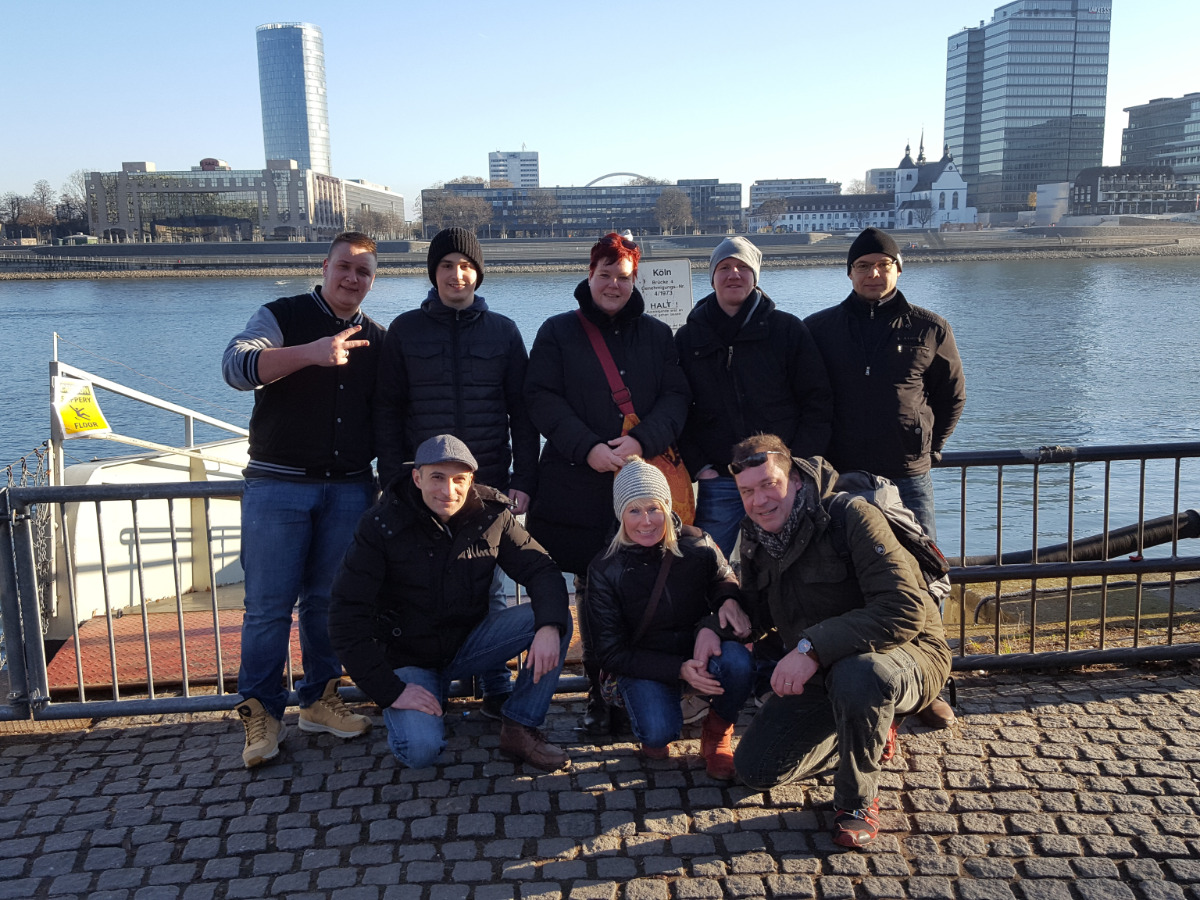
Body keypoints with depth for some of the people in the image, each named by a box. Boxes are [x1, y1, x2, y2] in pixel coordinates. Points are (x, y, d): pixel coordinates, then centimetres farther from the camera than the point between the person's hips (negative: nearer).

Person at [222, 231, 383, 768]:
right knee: (269, 604, -2)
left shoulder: (375, 340, 14)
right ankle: (260, 713, 9)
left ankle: (320, 699, 21)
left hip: (349, 488, 4)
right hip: (278, 484, -3)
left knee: (330, 600, 9)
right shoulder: (282, 317, 0)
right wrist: (310, 353, -32)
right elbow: (236, 365, -18)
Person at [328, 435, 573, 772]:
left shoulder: (491, 515, -8)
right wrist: (390, 690, -23)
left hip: (467, 641, 4)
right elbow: (347, 616, -17)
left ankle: (520, 728, -6)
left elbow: (541, 570, -7)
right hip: (408, 656, -3)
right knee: (421, 749, -28)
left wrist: (550, 626, -30)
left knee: (559, 618, -18)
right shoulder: (382, 525, -17)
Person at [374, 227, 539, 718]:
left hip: (491, 485, 0)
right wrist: (393, 482, -3)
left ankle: (497, 690, 17)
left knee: (491, 590, 6)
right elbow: (388, 411, 5)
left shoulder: (503, 331, 6)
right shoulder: (405, 330, 6)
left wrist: (524, 481, -2)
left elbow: (523, 412, 5)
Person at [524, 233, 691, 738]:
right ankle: (598, 697, 16)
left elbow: (675, 398, 5)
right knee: (591, 596, 5)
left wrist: (642, 441, -14)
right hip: (578, 487, -1)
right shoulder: (558, 332, 8)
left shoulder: (657, 335, 14)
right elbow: (542, 399, -2)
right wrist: (588, 447, -15)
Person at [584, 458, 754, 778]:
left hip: (701, 652, 2)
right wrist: (679, 669, -23)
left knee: (737, 661, -32)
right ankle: (653, 730, 10)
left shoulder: (698, 545, -8)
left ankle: (717, 734, -1)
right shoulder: (605, 570, -10)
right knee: (658, 733, -31)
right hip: (645, 668, -1)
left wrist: (710, 627, -28)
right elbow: (611, 653, -10)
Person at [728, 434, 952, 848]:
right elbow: (755, 612, 15)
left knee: (858, 675, -42)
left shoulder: (850, 516, -22)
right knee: (755, 769, -2)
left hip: (904, 655, -7)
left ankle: (858, 799, -12)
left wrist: (813, 647, -39)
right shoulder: (757, 538, 1)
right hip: (820, 672, 7)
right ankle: (870, 733, 22)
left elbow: (906, 609, -32)